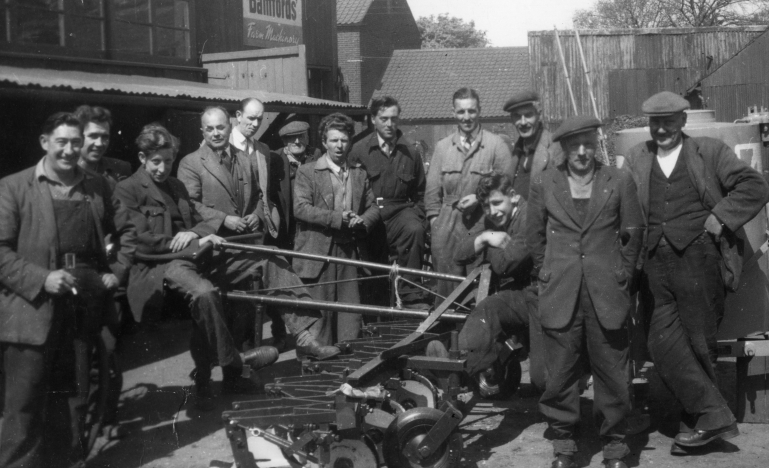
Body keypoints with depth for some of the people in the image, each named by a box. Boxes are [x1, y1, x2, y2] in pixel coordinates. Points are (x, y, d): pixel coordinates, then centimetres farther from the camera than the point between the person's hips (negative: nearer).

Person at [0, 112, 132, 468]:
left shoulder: (98, 188, 12)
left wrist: (117, 272, 3)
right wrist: (41, 279, -19)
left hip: (84, 311, 4)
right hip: (32, 311, -4)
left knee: (75, 400, 13)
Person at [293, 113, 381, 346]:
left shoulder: (359, 174, 16)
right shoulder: (307, 171, 2)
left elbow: (373, 208, 15)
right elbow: (301, 208, -10)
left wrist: (362, 220, -9)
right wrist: (339, 219, -17)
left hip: (351, 251, 4)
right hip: (318, 253, -4)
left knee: (351, 311, 3)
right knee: (321, 313, -3)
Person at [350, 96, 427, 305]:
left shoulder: (409, 151, 6)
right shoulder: (359, 150, 0)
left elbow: (420, 192, 15)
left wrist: (416, 214, 3)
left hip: (400, 210, 0)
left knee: (415, 230, -32)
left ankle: (410, 293, -28)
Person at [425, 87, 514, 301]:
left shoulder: (496, 145, 2)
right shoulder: (442, 147, 12)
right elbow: (432, 191, 13)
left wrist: (479, 198, -12)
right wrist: (435, 220, 5)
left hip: (483, 229, -3)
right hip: (447, 230, 3)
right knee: (446, 292, 5)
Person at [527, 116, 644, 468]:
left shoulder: (619, 182, 4)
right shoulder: (543, 184, 5)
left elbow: (633, 232, 12)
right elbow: (534, 235, 14)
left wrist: (622, 274, 12)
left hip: (607, 294, 0)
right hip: (559, 295, 0)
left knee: (612, 373, 4)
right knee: (560, 373, 3)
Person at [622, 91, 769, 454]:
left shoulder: (709, 152, 7)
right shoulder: (636, 159, 15)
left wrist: (719, 219, -6)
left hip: (697, 258, -3)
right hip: (655, 264, 3)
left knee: (699, 343, 1)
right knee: (662, 343, -5)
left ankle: (698, 422, 12)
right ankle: (714, 415, 3)